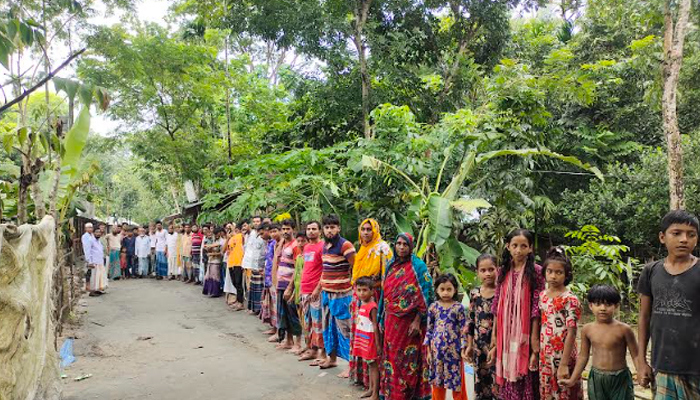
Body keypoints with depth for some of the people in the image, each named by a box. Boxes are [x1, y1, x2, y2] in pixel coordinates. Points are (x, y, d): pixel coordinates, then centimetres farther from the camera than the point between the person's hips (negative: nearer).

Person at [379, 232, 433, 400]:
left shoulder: (418, 266, -7)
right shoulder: (391, 265, 9)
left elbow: (424, 296, -11)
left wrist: (417, 321, -16)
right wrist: (383, 319, 11)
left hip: (409, 321, -5)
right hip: (391, 320, 5)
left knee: (407, 359, 3)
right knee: (391, 356, 11)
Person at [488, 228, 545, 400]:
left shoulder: (536, 271, -6)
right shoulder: (503, 272, 5)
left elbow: (537, 308, -9)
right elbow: (497, 307, 6)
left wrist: (535, 344, -12)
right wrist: (494, 341, 5)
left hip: (525, 336, -3)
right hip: (506, 337, 3)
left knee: (526, 383, 6)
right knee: (508, 384, 13)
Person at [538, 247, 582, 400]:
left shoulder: (570, 299, -13)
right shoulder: (542, 296, 5)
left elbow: (571, 333, -15)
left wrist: (564, 364, -17)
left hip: (562, 357, -5)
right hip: (545, 357, 5)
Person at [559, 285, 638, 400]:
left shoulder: (623, 329, -11)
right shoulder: (587, 329, -2)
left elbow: (636, 356, -5)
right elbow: (583, 356, 7)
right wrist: (573, 379, 9)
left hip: (620, 378, -3)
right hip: (596, 378, 3)